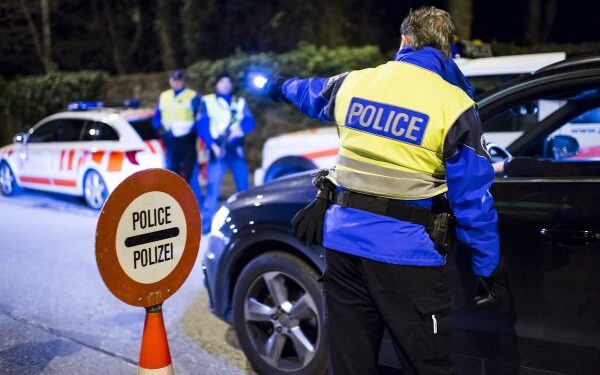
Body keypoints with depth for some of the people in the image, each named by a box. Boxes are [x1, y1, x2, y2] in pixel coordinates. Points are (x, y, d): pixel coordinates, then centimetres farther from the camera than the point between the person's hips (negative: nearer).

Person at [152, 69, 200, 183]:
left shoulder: (193, 96, -2)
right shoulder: (163, 96, 14)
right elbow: (156, 117, 17)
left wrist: (191, 133, -16)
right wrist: (160, 128, -2)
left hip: (187, 140, -4)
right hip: (170, 141, 4)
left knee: (189, 169, 0)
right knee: (172, 169, 2)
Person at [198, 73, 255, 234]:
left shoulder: (240, 102, 18)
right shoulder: (207, 101, 10)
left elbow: (250, 123, 4)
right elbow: (202, 126, -1)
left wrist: (240, 126, -19)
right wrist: (213, 145, -15)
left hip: (236, 149, 3)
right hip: (218, 149, -3)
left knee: (243, 187, 2)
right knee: (213, 188, -11)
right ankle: (205, 226, -8)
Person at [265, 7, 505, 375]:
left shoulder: (353, 83, 7)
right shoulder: (454, 106, -8)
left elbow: (310, 92, 31)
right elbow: (472, 199, -8)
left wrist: (281, 86, 54)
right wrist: (490, 270, 2)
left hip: (343, 240, 5)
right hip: (405, 254, -5)